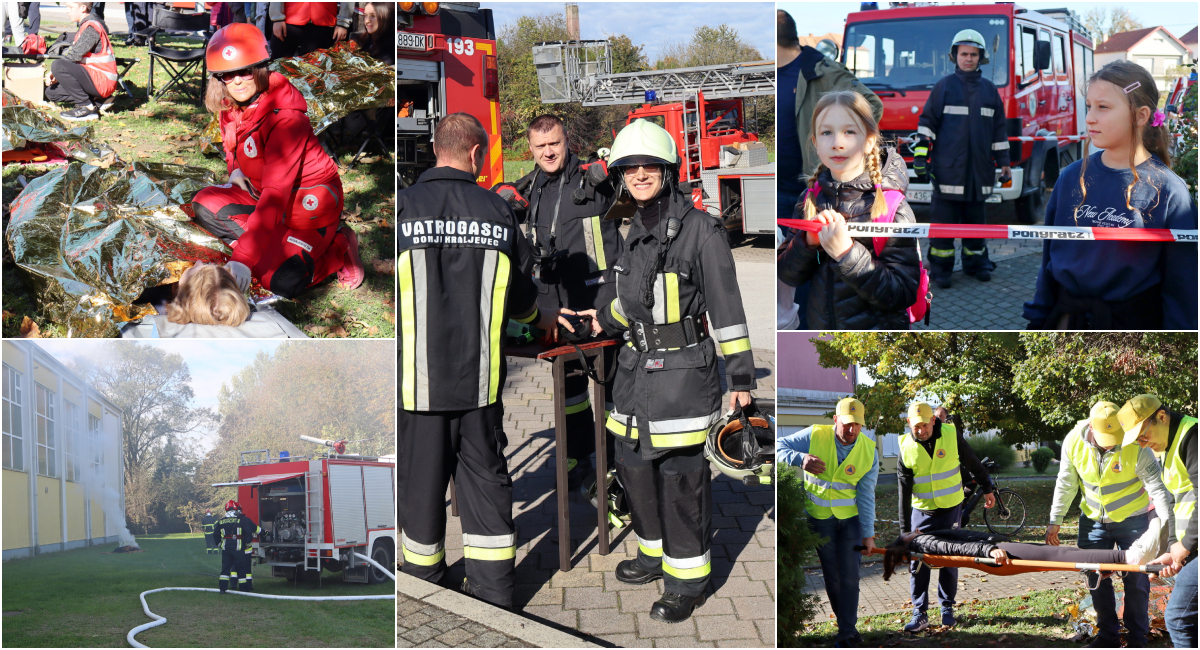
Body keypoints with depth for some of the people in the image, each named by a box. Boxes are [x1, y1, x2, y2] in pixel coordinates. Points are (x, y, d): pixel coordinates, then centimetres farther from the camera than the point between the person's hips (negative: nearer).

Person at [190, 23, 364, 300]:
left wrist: (244, 259, -45)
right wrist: (235, 169, -4)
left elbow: (275, 194, -38)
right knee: (204, 206, -7)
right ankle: (274, 245, -7)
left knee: (281, 282, -24)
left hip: (309, 201, -8)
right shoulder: (229, 105, -5)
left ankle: (338, 247, 3)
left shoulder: (286, 117, -30)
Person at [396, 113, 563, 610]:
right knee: (485, 480, 12)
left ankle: (423, 583, 26)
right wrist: (542, 319, 32)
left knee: (421, 480, 11)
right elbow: (521, 297, 11)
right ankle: (494, 592, 19)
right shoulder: (499, 212, 0)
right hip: (480, 379, 2)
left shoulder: (404, 207, -9)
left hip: (419, 378, -2)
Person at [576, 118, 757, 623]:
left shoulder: (701, 230, -13)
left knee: (681, 476, -2)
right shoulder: (637, 232, 8)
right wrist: (608, 317, 40)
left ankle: (688, 580, 11)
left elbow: (726, 307, -13)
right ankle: (657, 553, 34)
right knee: (634, 464, 15)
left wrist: (741, 376, -13)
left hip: (684, 369, -7)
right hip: (639, 365, 8)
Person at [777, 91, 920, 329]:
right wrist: (808, 241, -21)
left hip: (877, 325, -4)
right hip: (821, 324, 4)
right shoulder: (811, 199, -4)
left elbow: (902, 295, -22)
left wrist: (847, 253, -31)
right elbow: (789, 276, -3)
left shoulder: (894, 207, -16)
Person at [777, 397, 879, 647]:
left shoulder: (868, 451, -13)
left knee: (849, 575, -3)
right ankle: (848, 628, 23)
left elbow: (866, 495, -9)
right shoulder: (815, 436, -17)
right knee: (831, 575, 9)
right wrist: (800, 459, -35)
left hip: (851, 517, 0)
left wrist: (868, 533, -9)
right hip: (820, 517, 0)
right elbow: (779, 446, -15)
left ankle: (846, 632, 7)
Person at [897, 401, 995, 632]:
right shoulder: (906, 449, -12)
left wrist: (987, 489, 15)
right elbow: (904, 492, -10)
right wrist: (905, 529, -12)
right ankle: (919, 614, 6)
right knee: (917, 561, -2)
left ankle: (947, 608, 20)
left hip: (951, 509, 0)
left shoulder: (951, 435, -12)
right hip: (921, 512, 0)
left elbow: (973, 463, 6)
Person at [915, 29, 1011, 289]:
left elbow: (999, 129, 17)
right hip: (947, 167, -3)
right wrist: (920, 152, -7)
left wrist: (1003, 161, 15)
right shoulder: (943, 87, 3)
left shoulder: (990, 90, 13)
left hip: (979, 168, 3)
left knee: (976, 216, 9)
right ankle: (940, 267, 2)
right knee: (943, 217, -3)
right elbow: (927, 121, 2)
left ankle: (975, 261, 20)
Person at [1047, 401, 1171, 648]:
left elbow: (1156, 486, -21)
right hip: (1093, 520, 3)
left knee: (1136, 580, 0)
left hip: (1132, 519, -3)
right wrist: (1054, 521, 2)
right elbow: (1065, 485, -1)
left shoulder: (1135, 444, -23)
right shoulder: (1073, 441, -13)